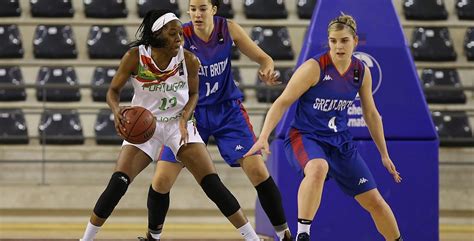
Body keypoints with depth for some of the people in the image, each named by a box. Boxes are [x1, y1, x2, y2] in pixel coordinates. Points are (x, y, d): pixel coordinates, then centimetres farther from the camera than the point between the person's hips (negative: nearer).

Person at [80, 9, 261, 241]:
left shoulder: (189, 60, -13)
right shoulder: (135, 57, -17)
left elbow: (193, 94, 4)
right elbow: (113, 90, -5)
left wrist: (184, 118, -15)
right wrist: (117, 110, -27)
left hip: (178, 124, 1)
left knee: (213, 185, -9)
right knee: (117, 185, -16)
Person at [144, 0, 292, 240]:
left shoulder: (228, 29, -9)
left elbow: (262, 58, -1)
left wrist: (267, 70, -24)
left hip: (227, 110, 1)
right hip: (192, 112, -1)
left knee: (258, 171, -11)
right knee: (161, 181, -5)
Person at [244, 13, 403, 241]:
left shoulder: (361, 71, 1)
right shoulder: (314, 67, -16)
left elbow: (371, 115, 13)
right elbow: (282, 103, -14)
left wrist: (384, 155, 17)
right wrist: (263, 138, -25)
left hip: (340, 141, 5)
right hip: (304, 137, -5)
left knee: (374, 201, 5)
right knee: (318, 168, -42)